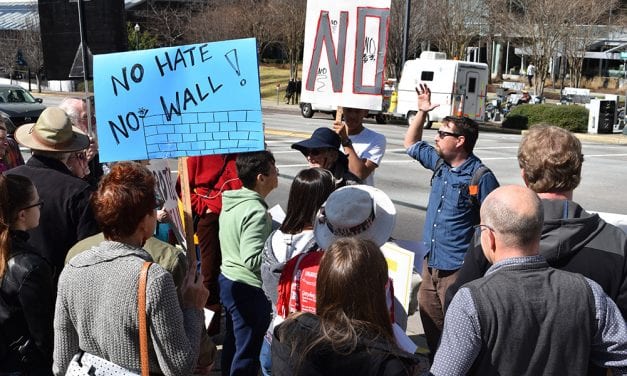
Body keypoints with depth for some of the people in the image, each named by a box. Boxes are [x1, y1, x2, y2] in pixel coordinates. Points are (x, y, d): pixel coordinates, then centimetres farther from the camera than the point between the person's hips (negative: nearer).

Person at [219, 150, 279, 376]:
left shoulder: (232, 201, 4)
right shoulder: (256, 211, -24)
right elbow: (252, 260, -28)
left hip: (228, 279, 9)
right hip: (249, 289, -9)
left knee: (233, 341, 25)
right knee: (248, 352, 6)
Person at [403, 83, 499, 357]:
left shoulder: (481, 177, -15)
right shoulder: (440, 162, 6)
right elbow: (411, 145, 22)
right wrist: (422, 112, 10)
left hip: (457, 268, -8)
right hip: (431, 262, 8)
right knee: (429, 316, 18)